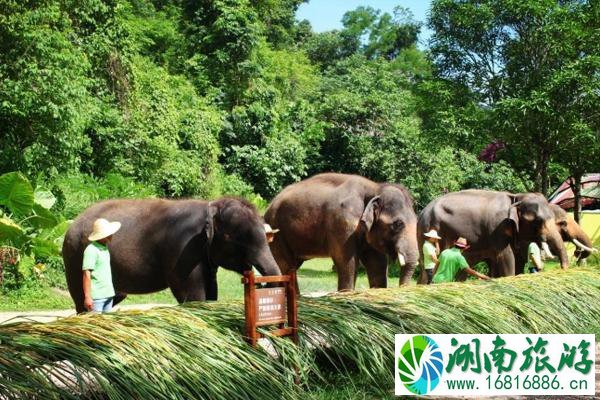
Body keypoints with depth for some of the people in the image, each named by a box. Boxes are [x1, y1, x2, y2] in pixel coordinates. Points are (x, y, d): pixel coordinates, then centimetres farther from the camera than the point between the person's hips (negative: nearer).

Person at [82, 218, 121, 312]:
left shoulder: (105, 247, 13)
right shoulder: (91, 250, -14)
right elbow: (87, 274, -17)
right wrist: (87, 297, -20)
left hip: (108, 294, 9)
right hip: (96, 296, -8)